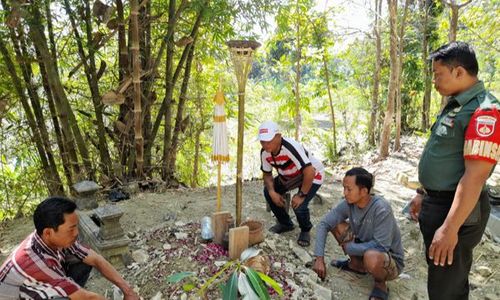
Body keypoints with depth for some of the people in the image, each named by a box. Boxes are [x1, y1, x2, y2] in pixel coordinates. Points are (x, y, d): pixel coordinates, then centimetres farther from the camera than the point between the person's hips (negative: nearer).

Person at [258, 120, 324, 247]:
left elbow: (309, 172, -41)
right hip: (289, 176, 7)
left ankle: (305, 231, 10)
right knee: (267, 191, -4)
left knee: (299, 206, -25)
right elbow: (267, 174, -2)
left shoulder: (290, 147, -39)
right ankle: (285, 223, 18)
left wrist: (301, 195, -32)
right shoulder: (264, 152, -16)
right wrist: (272, 192, -19)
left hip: (313, 175, -7)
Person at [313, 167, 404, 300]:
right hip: (363, 248, 6)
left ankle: (381, 284, -3)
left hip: (391, 260, -6)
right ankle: (357, 265, 13)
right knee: (336, 225, -6)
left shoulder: (381, 209, -31)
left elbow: (380, 246, -33)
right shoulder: (348, 203, -14)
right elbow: (324, 224, -12)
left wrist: (347, 247, -21)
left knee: (371, 257, -39)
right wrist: (319, 258, -22)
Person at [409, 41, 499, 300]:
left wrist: (450, 228, -26)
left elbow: (475, 177, -26)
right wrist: (422, 194, 20)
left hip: (456, 211, -9)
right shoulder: (453, 106, 10)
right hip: (435, 203, 9)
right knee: (438, 278, 23)